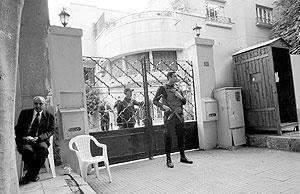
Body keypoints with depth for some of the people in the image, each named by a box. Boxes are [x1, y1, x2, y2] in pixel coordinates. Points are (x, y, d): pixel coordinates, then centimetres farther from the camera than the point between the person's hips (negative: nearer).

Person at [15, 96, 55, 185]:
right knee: (28, 150, -34)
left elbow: (51, 131, 1)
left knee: (43, 148, -35)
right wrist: (23, 137, -9)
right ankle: (34, 175, -10)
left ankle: (30, 175, -15)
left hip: (41, 140, 0)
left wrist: (38, 138, -16)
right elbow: (17, 128, 12)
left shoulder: (49, 116, 9)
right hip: (25, 140, 1)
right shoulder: (24, 113, 12)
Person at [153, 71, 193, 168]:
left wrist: (180, 97, 0)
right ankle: (168, 159, 9)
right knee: (168, 137, -2)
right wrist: (163, 106, -20)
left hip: (179, 116, 5)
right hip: (169, 116, -5)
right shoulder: (162, 88, 0)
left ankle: (182, 157, 25)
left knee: (181, 136, 11)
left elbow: (184, 102, 20)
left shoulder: (178, 89, 16)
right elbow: (155, 100, -4)